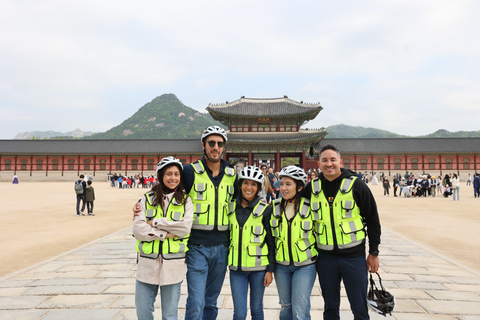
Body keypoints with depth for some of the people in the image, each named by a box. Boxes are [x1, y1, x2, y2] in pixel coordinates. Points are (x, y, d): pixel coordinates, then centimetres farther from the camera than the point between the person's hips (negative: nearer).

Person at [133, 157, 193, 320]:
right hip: (147, 263, 1)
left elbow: (185, 228, -12)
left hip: (173, 264, -1)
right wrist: (164, 234, -13)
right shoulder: (147, 199, 5)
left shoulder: (185, 201, 2)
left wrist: (155, 223, -10)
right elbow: (138, 230, -5)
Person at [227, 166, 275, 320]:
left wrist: (270, 270, -5)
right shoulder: (231, 208, 3)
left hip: (258, 267, -2)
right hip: (236, 268, 2)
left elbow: (271, 242, -3)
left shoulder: (265, 210, -5)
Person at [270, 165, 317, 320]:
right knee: (286, 307, 16)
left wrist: (317, 252, 3)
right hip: (281, 265, 4)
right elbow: (269, 234, 11)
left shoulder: (309, 206, -10)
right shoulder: (275, 206, 0)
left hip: (305, 265, -3)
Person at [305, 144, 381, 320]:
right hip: (325, 258, 3)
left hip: (354, 256, -2)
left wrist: (373, 253, 0)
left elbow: (373, 220, 0)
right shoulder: (312, 188, 2)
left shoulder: (356, 185, -6)